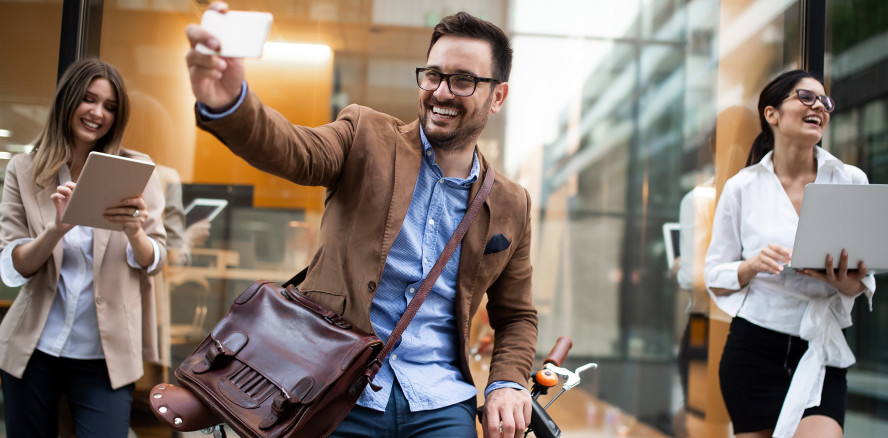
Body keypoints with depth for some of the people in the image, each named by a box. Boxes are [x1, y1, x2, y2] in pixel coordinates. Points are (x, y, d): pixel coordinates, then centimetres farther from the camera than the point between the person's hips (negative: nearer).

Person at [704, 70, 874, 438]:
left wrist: (848, 283, -16)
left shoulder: (852, 181, 4)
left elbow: (866, 282, 7)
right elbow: (715, 279, 4)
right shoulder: (742, 188, 1)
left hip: (820, 354, 1)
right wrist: (753, 265, -16)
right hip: (753, 349, 0)